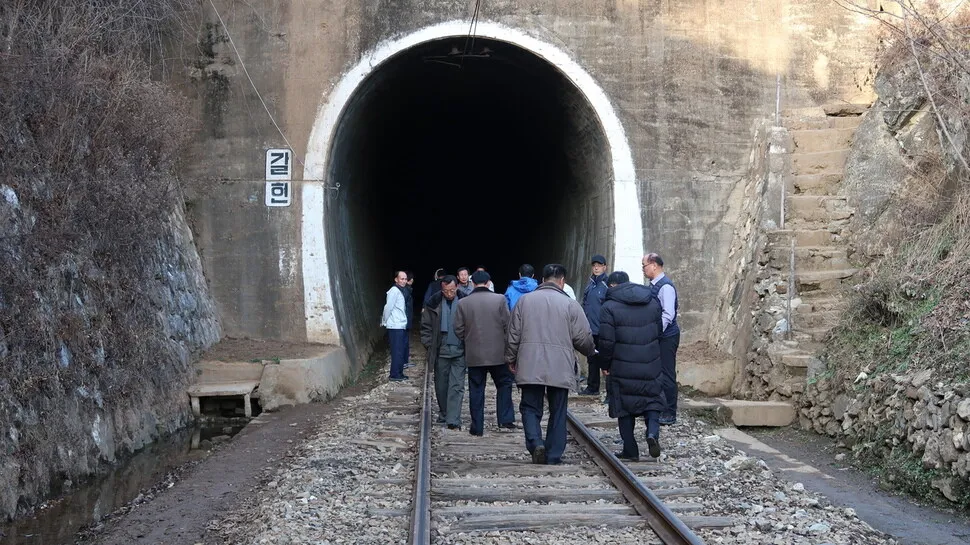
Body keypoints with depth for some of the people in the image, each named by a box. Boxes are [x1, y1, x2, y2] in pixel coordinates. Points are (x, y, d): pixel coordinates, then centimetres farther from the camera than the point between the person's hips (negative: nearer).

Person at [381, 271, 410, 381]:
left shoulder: (400, 291, 15)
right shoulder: (394, 291, -15)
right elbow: (388, 307, -17)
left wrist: (384, 322, 16)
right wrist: (385, 322, -6)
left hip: (401, 326, 9)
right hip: (396, 327, -9)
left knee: (401, 351, 13)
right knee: (397, 351, -6)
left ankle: (399, 373, 20)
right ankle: (395, 375, -1)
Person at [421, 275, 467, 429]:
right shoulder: (434, 303, 1)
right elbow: (426, 326, 8)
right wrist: (429, 345, 1)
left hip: (459, 352, -2)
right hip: (440, 352, 2)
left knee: (456, 386, -7)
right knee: (441, 386, 12)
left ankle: (453, 420, -8)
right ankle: (443, 415, 29)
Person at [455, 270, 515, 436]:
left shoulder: (463, 303, -3)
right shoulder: (499, 300, -7)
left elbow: (458, 329, 0)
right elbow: (507, 325, -5)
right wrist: (506, 346, 9)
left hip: (474, 354, 1)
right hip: (497, 353, -1)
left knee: (476, 390, 7)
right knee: (504, 385, 16)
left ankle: (477, 427, 10)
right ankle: (505, 420, 11)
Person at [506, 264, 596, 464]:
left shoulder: (525, 300, 3)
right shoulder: (570, 304, -2)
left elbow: (513, 334, 7)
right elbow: (583, 337, 0)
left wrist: (511, 359, 19)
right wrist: (592, 352, 21)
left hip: (530, 367, 1)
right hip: (560, 368, -1)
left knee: (530, 407, 10)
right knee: (558, 412, 9)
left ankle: (535, 443, -12)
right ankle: (554, 455, 11)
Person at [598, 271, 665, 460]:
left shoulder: (610, 307, -8)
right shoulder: (653, 302, 8)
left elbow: (607, 341, -11)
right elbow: (659, 331, 15)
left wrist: (604, 365, 1)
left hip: (622, 367, -3)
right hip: (651, 365, 3)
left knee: (624, 406, 8)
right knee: (652, 400, 15)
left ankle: (630, 450, 11)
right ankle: (653, 432, -11)